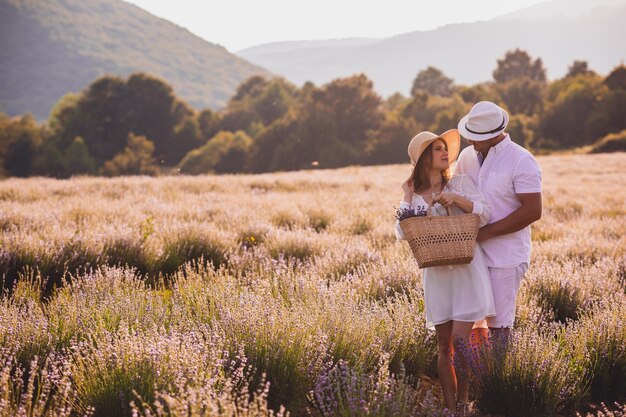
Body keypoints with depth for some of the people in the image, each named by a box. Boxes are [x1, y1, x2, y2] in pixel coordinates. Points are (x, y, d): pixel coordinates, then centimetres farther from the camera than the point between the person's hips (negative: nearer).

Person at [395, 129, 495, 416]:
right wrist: (410, 199, -9)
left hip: (467, 270, -2)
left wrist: (457, 199, -18)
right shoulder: (412, 194, 8)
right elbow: (402, 233, -2)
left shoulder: (461, 183, 4)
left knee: (459, 340, -11)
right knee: (444, 345, 5)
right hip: (436, 273, 2)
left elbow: (483, 214, -6)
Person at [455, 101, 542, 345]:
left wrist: (487, 232, -17)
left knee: (498, 323, -2)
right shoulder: (467, 156, 9)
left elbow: (532, 210, -16)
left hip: (505, 258, -6)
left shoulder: (521, 162, -10)